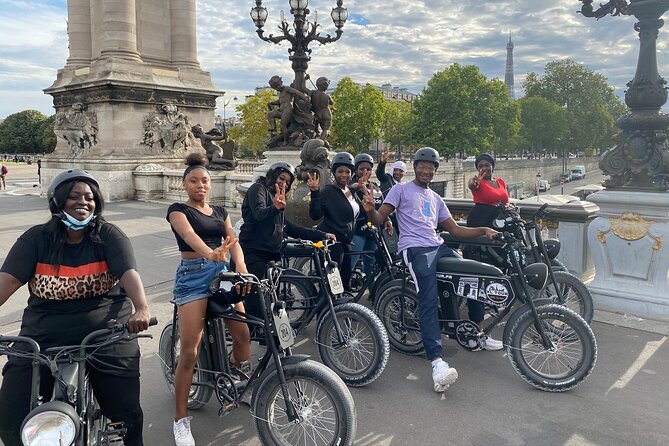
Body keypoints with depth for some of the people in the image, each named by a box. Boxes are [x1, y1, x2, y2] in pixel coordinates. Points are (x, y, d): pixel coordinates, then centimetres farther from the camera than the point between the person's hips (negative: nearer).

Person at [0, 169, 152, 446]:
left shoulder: (109, 236, -2)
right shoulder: (35, 239, 2)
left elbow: (129, 273, -16)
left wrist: (142, 308, -35)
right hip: (43, 338, 2)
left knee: (126, 415, 3)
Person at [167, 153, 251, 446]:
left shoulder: (220, 212, 17)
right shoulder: (178, 210, 1)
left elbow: (232, 240, 3)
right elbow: (189, 235, -20)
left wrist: (241, 265, -18)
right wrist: (210, 253, -42)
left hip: (222, 271, 5)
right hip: (193, 274, -5)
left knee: (243, 335, -6)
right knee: (189, 352, -9)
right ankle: (181, 420, 3)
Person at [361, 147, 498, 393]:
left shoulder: (436, 199, 28)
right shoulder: (401, 189, 10)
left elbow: (455, 229, 23)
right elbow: (380, 218, 0)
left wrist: (483, 230, 9)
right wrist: (370, 210, -24)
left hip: (438, 247, 7)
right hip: (415, 248, -7)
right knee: (429, 301, -23)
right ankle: (437, 363, -34)